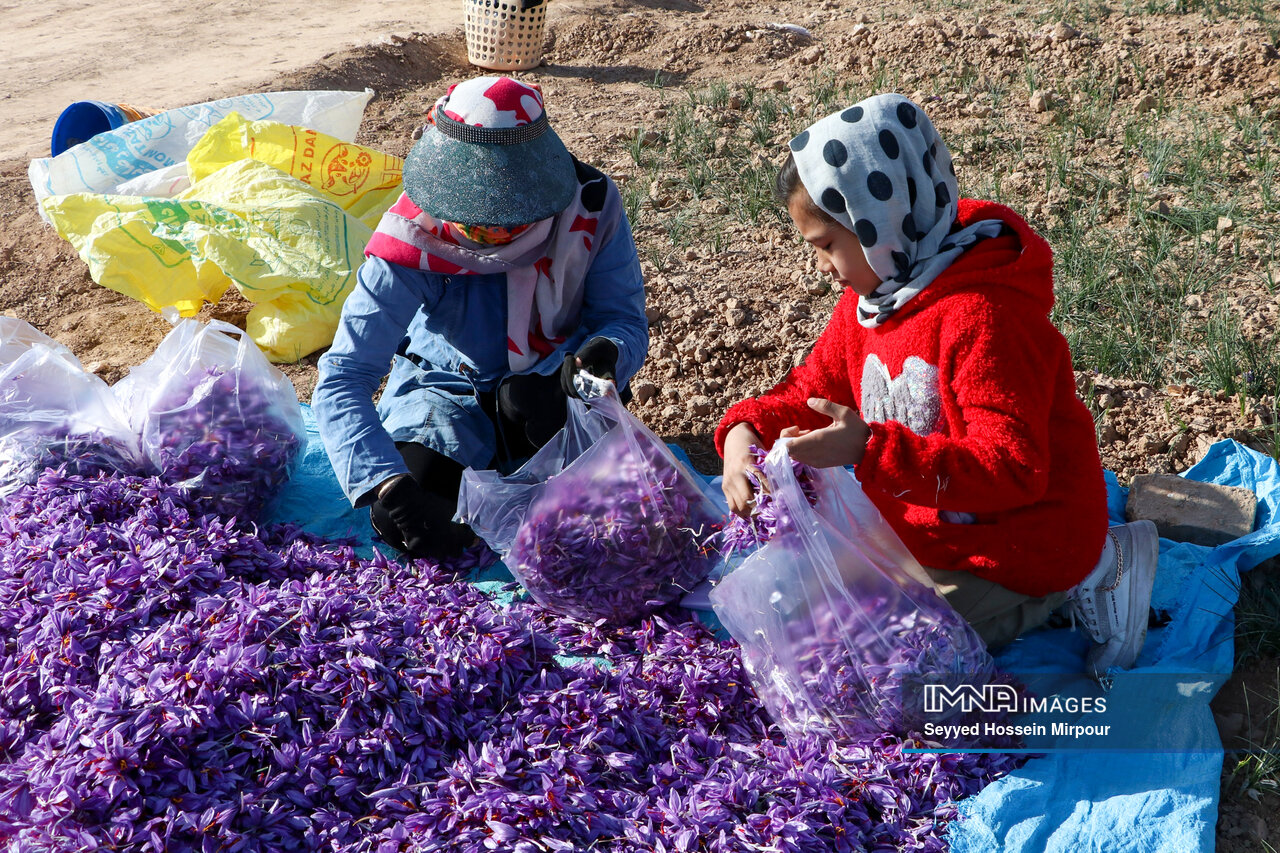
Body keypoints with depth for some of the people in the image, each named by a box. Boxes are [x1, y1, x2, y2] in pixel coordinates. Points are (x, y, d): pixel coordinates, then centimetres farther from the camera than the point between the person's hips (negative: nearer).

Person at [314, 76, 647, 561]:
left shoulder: (590, 203, -21)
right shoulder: (415, 238, -27)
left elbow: (626, 318, -13)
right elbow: (341, 378, -32)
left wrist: (606, 352, -41)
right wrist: (388, 486, -48)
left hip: (546, 388, 0)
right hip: (447, 389, 0)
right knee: (407, 527, -24)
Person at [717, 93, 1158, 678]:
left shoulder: (982, 315, -29)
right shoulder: (870, 296, 0)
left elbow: (1012, 469, -32)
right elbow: (810, 392, 9)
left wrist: (870, 451, -40)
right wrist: (746, 430, -14)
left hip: (1024, 541, -9)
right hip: (920, 522, 9)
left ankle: (1078, 582, -1)